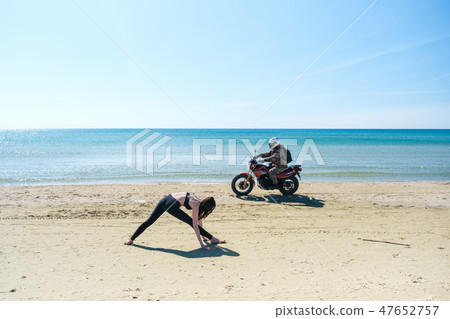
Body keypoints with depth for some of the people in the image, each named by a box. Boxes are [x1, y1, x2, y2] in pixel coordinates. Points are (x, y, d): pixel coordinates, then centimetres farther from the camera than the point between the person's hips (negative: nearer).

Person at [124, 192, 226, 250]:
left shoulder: (199, 201, 14)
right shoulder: (196, 205, -8)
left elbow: (200, 219, 24)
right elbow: (195, 226, -11)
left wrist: (203, 235, 30)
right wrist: (201, 244, -11)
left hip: (166, 199, 8)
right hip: (172, 205, -8)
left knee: (149, 221, 14)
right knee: (192, 223, 1)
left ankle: (131, 240, 22)